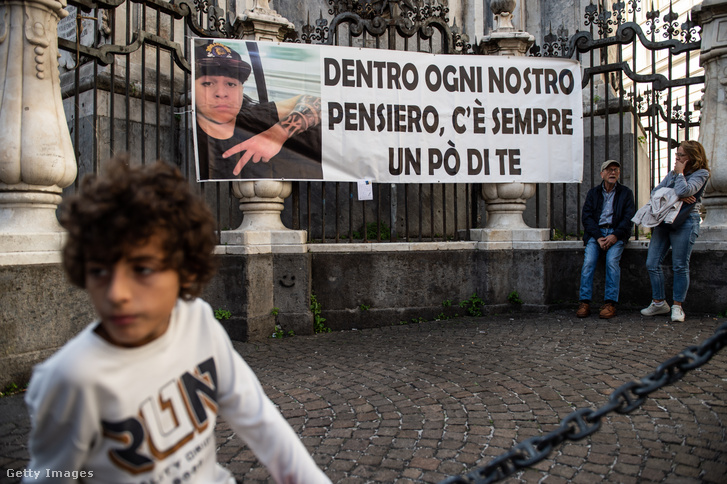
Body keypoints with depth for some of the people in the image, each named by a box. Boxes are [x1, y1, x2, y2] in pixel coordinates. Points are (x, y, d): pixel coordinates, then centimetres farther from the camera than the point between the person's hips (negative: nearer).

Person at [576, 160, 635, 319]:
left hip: (616, 233, -1)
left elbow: (628, 217, 2)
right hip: (596, 232, 1)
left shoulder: (626, 193, 13)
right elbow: (587, 216, 4)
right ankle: (584, 303, -20)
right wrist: (598, 237, -11)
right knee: (588, 262, -22)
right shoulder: (593, 192, 15)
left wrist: (615, 235, -15)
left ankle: (610, 303, -23)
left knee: (612, 261, -27)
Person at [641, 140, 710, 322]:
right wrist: (676, 196, -8)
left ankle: (677, 306, 7)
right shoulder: (673, 173, 20)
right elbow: (655, 191, 8)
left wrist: (680, 173, -2)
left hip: (685, 223, -6)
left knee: (680, 266, -4)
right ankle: (659, 302, 11)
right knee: (652, 264, -1)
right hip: (664, 220, 6)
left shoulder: (701, 173, 0)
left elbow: (683, 191, -18)